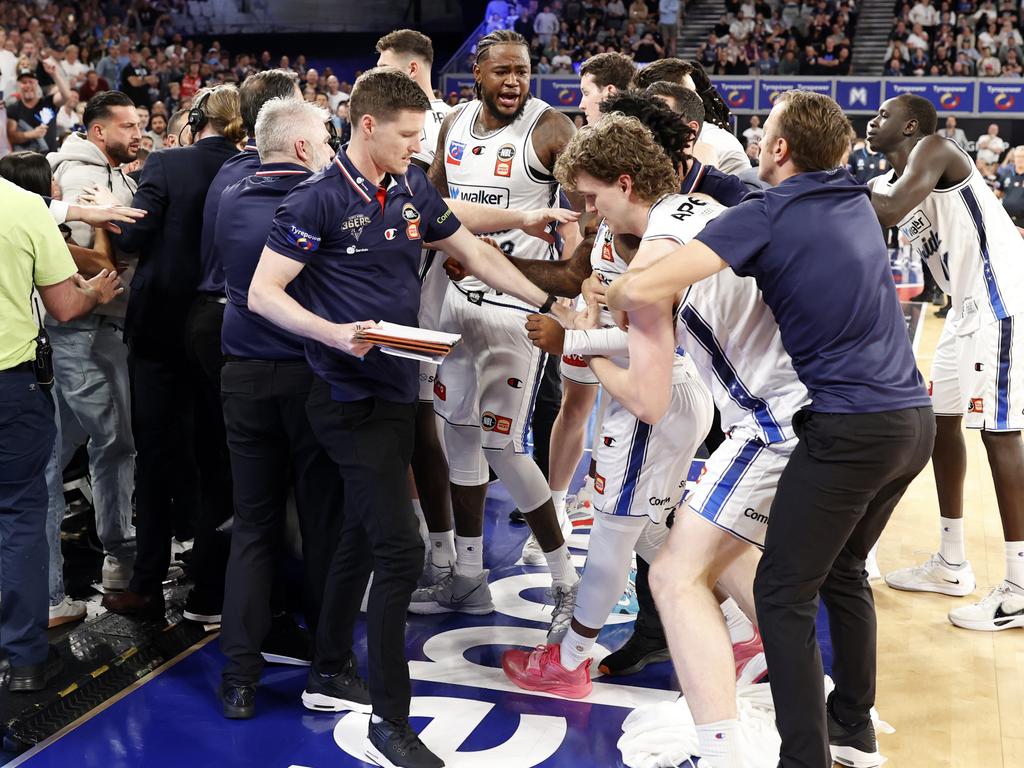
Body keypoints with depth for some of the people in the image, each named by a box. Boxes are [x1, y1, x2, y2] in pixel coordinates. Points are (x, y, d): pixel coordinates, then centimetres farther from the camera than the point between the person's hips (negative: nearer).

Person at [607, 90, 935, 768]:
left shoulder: (766, 215, -10)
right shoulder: (859, 202, 12)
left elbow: (640, 290, -20)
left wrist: (611, 299, 3)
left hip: (848, 427, -8)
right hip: (914, 416, 8)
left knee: (784, 595, 1)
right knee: (845, 571, 23)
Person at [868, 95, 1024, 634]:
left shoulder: (933, 149, -11)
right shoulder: (892, 184, 16)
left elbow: (892, 212, -28)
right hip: (968, 307, 10)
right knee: (942, 421, 13)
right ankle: (951, 565, 24)